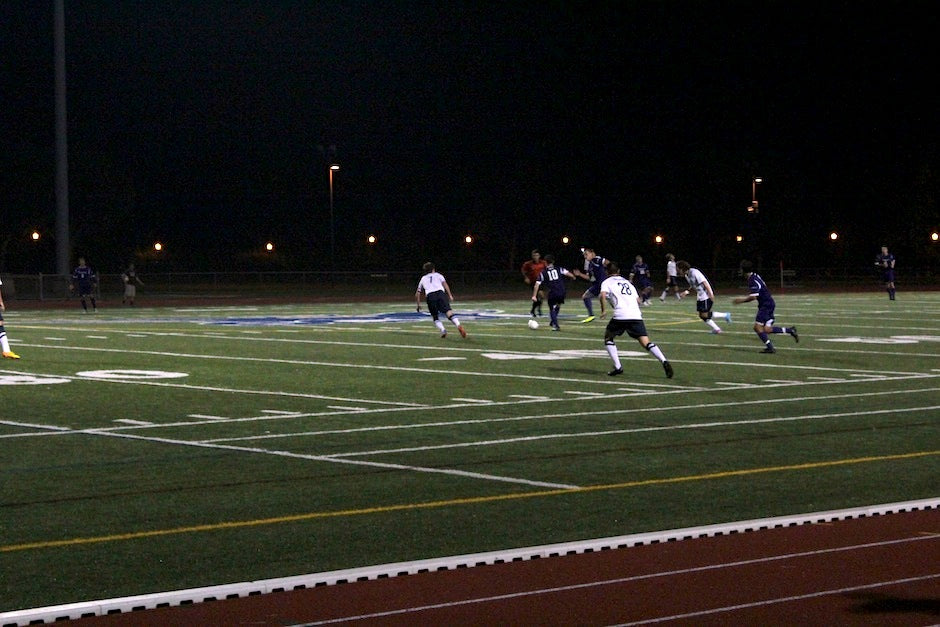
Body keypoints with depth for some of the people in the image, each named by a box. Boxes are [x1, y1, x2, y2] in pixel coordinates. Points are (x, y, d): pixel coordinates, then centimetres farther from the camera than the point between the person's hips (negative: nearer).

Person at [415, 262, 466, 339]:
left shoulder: (423, 279, 33)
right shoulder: (438, 275, 28)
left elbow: (417, 294, 33)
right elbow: (444, 284, 10)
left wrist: (418, 305, 44)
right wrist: (450, 295, 5)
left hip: (430, 296, 1)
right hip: (440, 293, -1)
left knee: (435, 317, 13)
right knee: (448, 311, -15)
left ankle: (442, 330, -12)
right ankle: (458, 326, -37)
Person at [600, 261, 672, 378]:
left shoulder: (607, 282, 14)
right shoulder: (627, 282, 29)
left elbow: (603, 296, -6)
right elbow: (638, 300, 25)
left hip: (620, 316, -4)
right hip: (636, 315, 4)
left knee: (608, 338, 19)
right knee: (646, 343, -1)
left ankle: (618, 367, 8)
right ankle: (664, 361, -24)